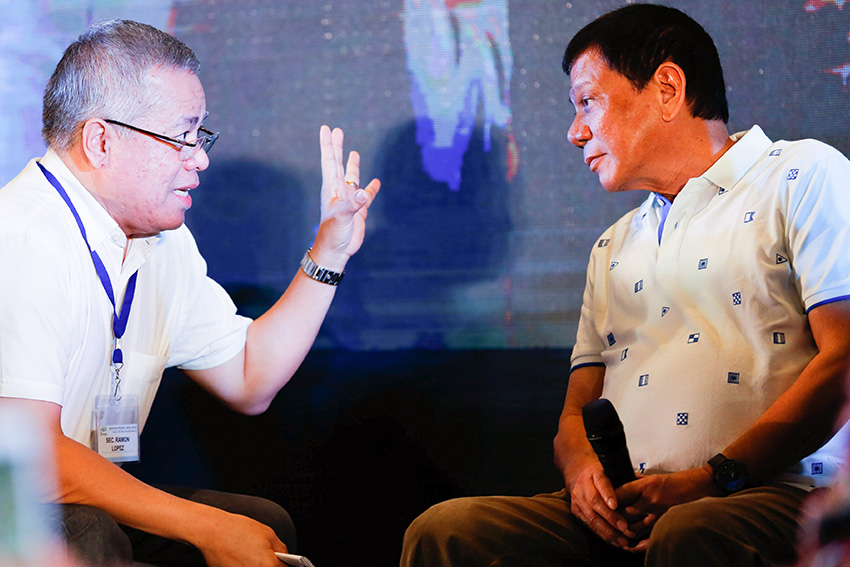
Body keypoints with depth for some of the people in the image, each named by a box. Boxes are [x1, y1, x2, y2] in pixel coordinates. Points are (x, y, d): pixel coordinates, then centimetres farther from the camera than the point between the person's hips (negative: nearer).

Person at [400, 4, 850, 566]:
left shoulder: (805, 176, 8)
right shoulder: (615, 247, 30)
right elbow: (578, 410, 25)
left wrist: (713, 480, -15)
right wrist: (582, 469, -1)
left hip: (775, 494, -5)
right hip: (624, 508, 6)